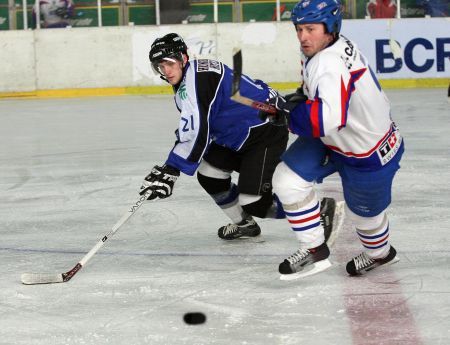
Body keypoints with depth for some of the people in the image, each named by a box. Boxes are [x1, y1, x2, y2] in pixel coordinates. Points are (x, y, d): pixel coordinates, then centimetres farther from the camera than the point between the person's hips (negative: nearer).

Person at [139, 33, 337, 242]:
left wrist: (170, 171, -24)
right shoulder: (189, 79, 11)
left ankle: (321, 211, 0)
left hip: (267, 132, -11)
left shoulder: (193, 80, -21)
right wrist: (168, 168, 16)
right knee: (208, 175, 11)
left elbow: (196, 133, -28)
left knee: (254, 203, -13)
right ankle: (244, 224, 28)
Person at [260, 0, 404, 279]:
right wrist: (299, 98, -1)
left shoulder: (332, 65, -36)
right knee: (288, 180, -7)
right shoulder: (317, 51, -6)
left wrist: (287, 112, -35)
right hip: (331, 141, 9)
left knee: (363, 212, 14)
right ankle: (315, 251, 5)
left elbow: (326, 119, -49)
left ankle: (380, 252, 47)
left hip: (369, 153, -9)